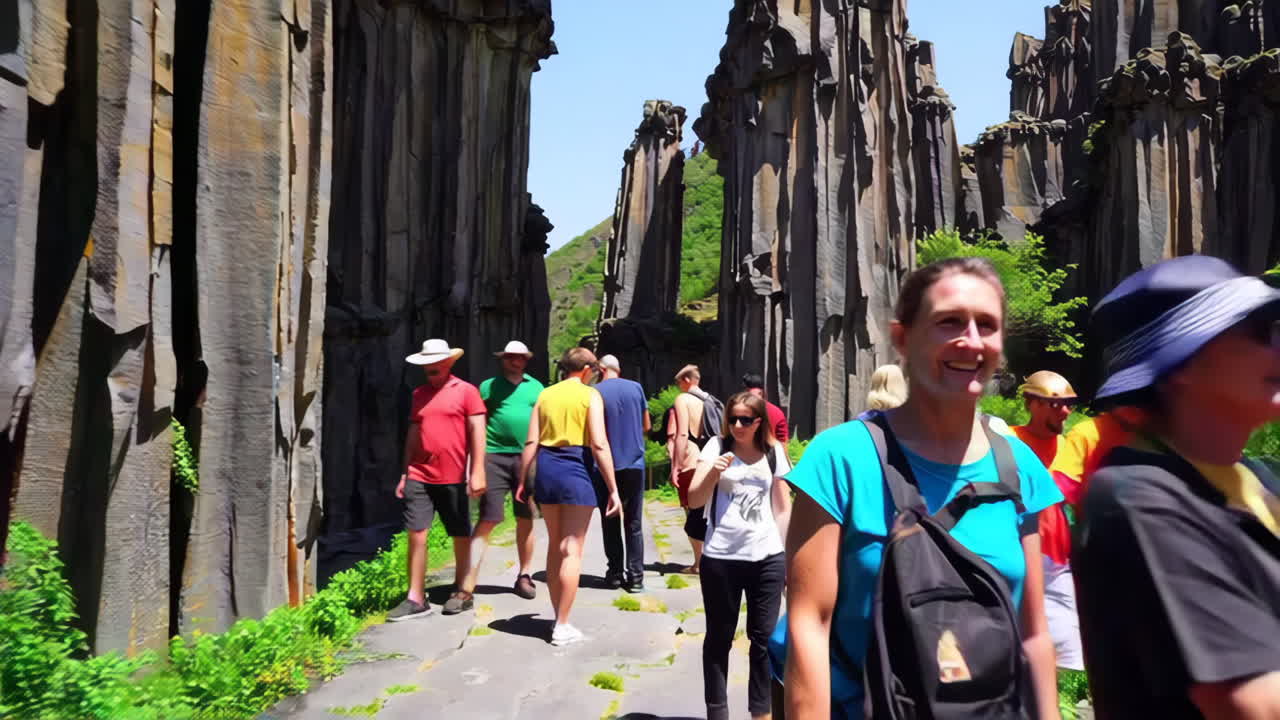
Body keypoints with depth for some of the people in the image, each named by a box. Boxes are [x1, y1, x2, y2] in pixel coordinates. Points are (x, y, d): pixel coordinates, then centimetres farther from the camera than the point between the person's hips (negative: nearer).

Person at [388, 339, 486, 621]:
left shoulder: (466, 391, -3)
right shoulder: (419, 394, 12)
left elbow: (477, 431, -7)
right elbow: (412, 433, 16)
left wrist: (477, 472, -13)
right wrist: (405, 473, 13)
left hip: (454, 478, -4)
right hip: (419, 477, 4)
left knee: (461, 536, 8)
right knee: (416, 534, -1)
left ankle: (461, 591, 24)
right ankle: (416, 599, 6)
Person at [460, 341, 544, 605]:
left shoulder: (536, 387, 12)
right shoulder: (489, 385, 6)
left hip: (527, 457, 3)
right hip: (495, 455, -2)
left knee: (526, 520, 10)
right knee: (486, 521, -8)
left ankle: (525, 576, 25)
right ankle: (468, 587, -6)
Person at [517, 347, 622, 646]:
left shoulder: (545, 394, 10)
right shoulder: (590, 395, -3)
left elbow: (531, 442, 4)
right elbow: (599, 445, -12)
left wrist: (523, 481, 11)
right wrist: (613, 489, -10)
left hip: (547, 468, 5)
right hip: (575, 469, -5)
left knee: (555, 546, 16)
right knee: (572, 550, 1)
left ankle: (558, 618, 24)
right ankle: (562, 626, 4)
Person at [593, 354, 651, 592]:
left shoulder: (595, 392, -5)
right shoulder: (636, 388, 2)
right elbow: (646, 425, 10)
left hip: (607, 466, -1)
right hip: (635, 463, 2)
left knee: (611, 523, 11)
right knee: (633, 523, 7)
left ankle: (616, 573, 14)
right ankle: (635, 575, 2)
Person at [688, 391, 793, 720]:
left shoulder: (774, 452, 5)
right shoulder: (717, 446, -1)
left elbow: (783, 507, 11)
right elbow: (694, 500, -6)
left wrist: (789, 555, 8)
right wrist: (712, 473, -23)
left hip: (767, 558, 2)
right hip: (720, 558, -1)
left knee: (764, 637, 8)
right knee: (719, 637, 9)